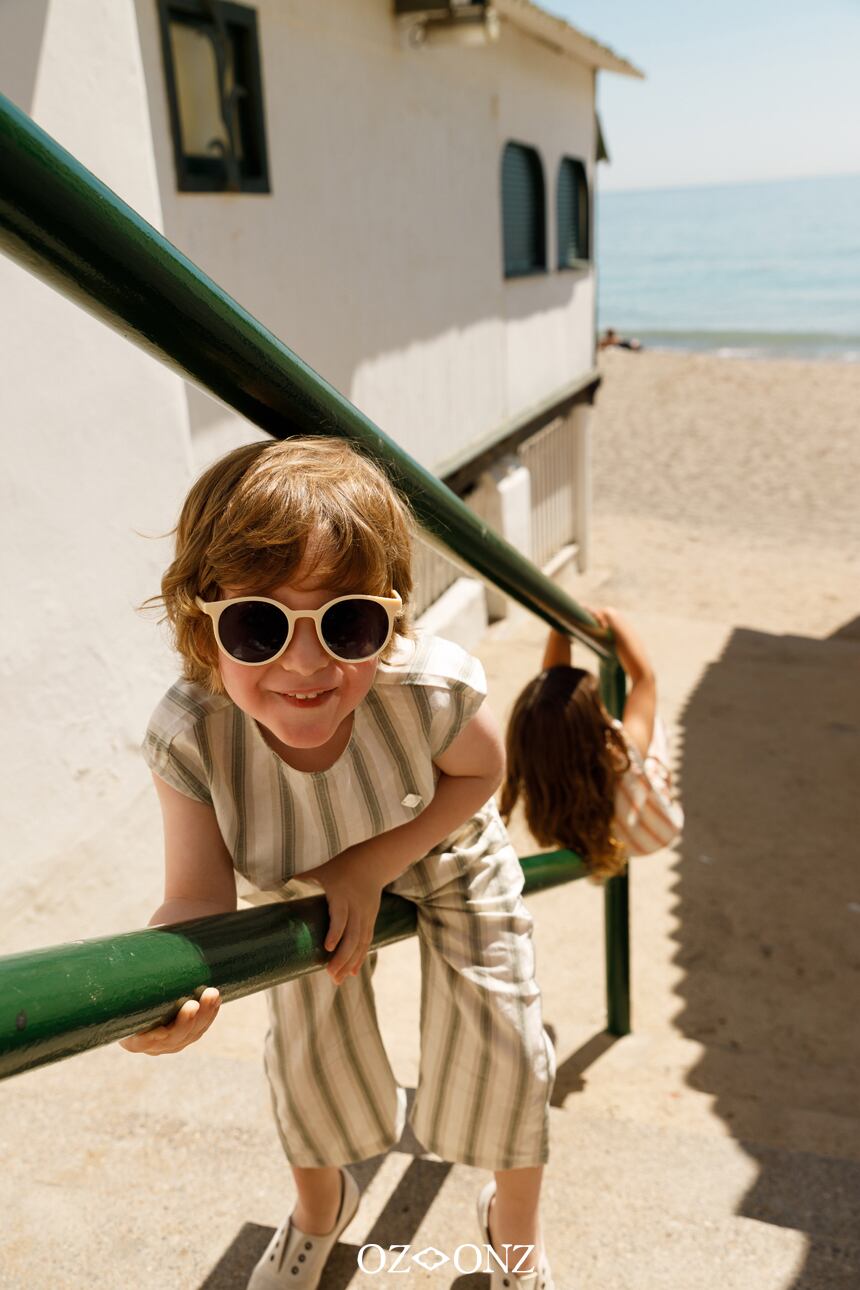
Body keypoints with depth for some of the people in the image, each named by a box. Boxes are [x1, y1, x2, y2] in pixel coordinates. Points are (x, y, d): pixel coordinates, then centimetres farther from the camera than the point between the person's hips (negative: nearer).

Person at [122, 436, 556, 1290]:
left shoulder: (430, 687, -42)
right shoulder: (187, 736, -38)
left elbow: (479, 772, -20)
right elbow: (200, 895, -33)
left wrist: (372, 863, -30)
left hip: (443, 857, -1)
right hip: (299, 882, 2)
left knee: (498, 1040, 1)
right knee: (307, 1051, 15)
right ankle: (319, 1211, 53)